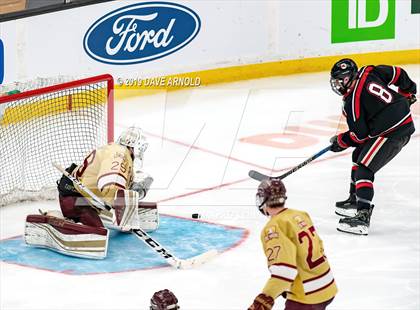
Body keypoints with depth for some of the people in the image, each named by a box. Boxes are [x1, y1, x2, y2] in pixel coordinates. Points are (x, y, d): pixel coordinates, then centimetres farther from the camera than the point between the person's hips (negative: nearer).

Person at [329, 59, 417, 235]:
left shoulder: (353, 101, -17)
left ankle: (362, 216, -25)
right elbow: (398, 74, 15)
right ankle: (355, 201, 30)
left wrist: (341, 141, 2)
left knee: (364, 169, -15)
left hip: (393, 133, -10)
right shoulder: (368, 72, 5)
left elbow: (360, 134, -15)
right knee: (359, 157, 21)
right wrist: (407, 93, 31)